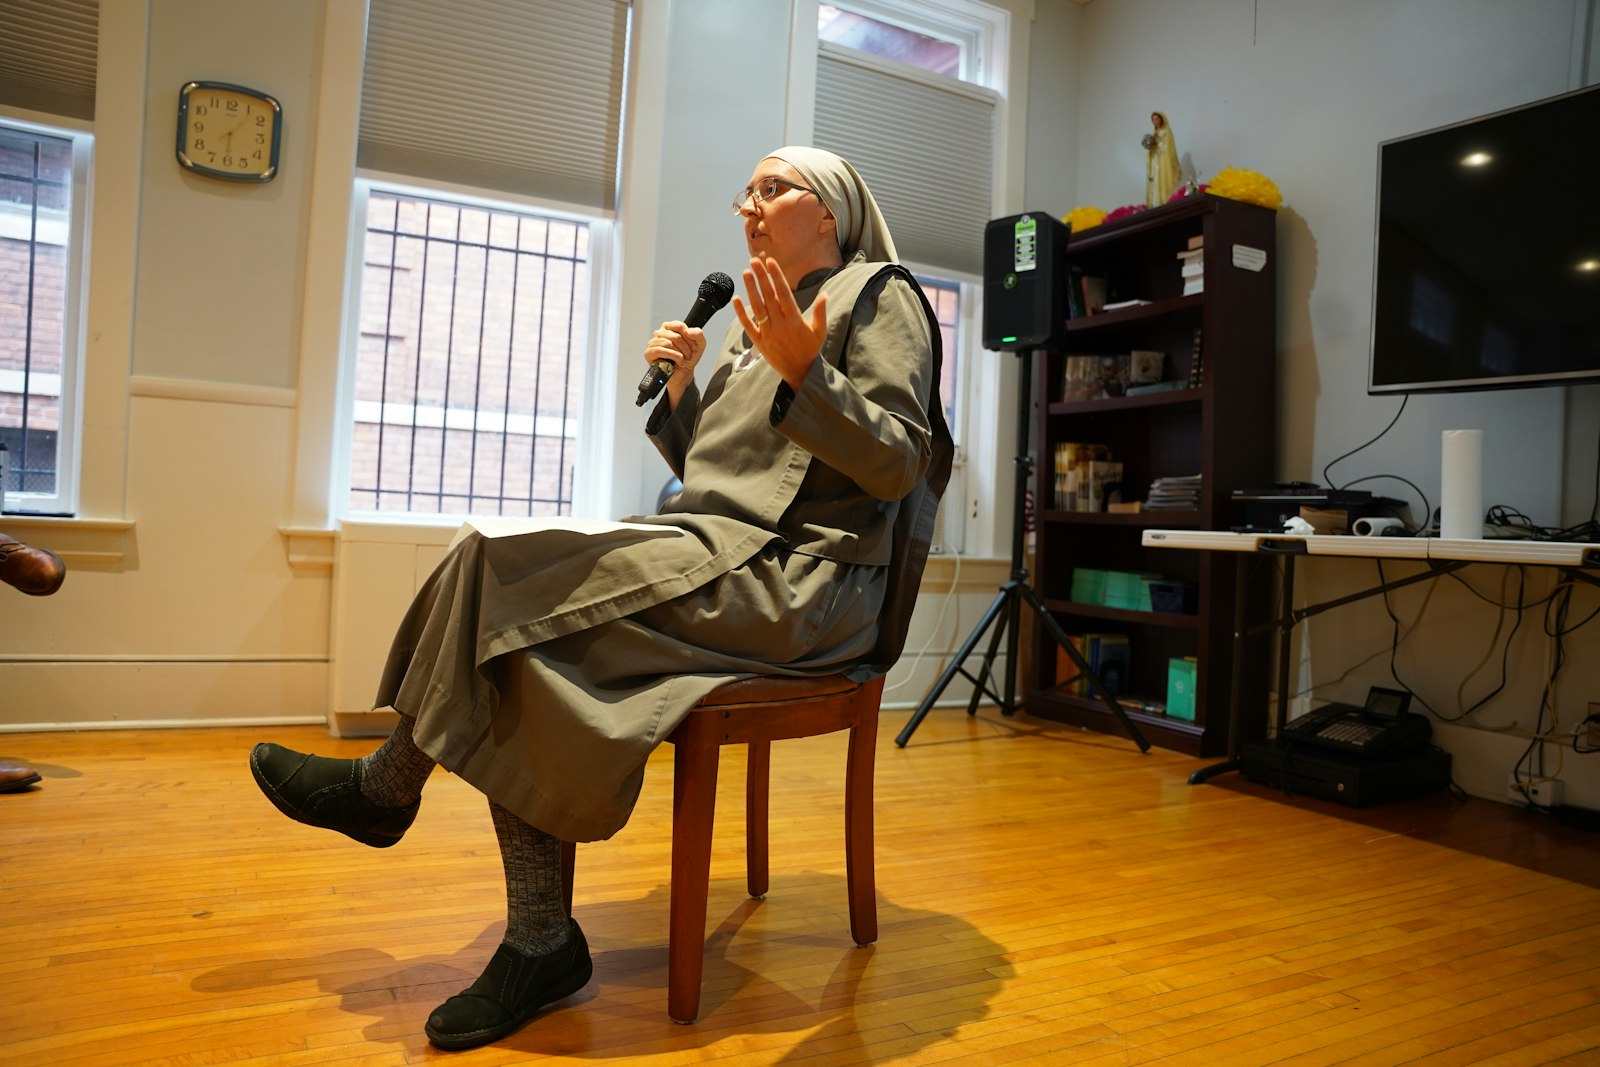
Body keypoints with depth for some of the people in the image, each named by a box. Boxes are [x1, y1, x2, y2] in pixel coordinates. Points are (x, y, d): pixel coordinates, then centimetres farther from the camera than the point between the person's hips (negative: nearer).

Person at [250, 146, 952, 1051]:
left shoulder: (879, 297, 4)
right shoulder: (757, 325, 27)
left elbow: (900, 462, -10)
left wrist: (802, 374, -22)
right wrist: (681, 385, 9)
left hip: (794, 576, -8)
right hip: (714, 550, 8)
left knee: (516, 588, -22)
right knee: (500, 565, -16)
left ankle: (389, 783, 5)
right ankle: (542, 942, -15)